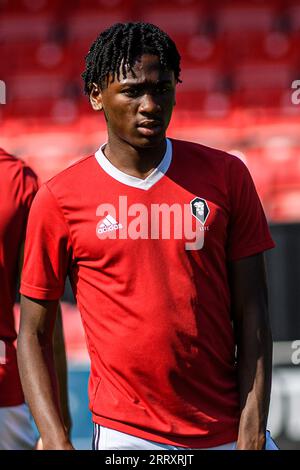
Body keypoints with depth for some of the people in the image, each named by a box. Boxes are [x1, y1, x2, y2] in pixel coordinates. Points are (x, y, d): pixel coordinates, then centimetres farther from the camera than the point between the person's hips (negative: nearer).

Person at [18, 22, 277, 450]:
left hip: (227, 432, 1)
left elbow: (251, 315, 3)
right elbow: (33, 335, 2)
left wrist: (253, 430, -5)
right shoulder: (59, 200, -1)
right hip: (124, 436, -1)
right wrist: (56, 442, -8)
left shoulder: (225, 175, 4)